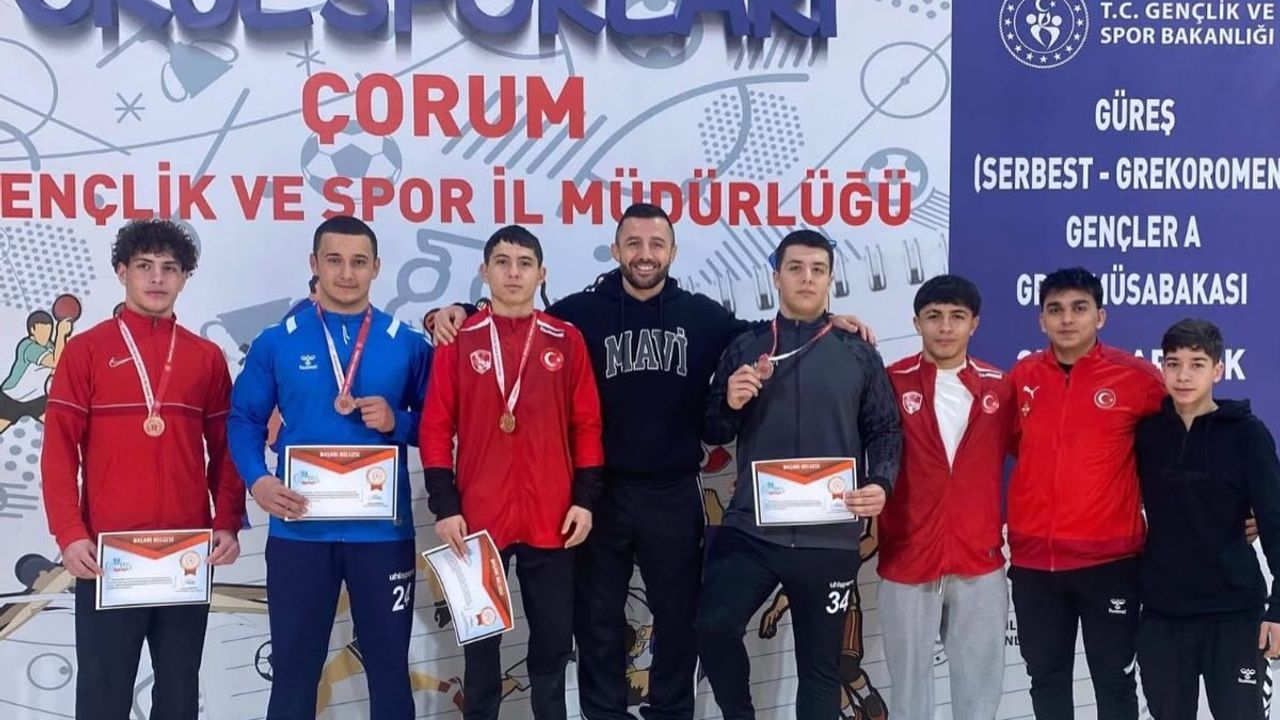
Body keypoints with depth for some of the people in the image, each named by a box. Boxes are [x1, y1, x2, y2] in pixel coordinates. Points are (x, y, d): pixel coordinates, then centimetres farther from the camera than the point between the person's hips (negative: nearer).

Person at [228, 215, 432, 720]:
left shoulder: (407, 344, 3)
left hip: (383, 530, 0)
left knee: (389, 666, 11)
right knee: (294, 670, 10)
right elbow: (244, 420, 3)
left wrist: (396, 422, -13)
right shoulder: (276, 343, 2)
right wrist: (257, 480, -14)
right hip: (299, 531, 0)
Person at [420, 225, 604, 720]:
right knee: (481, 638, 11)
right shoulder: (460, 340, 1)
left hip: (552, 520, 1)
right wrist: (445, 506, -7)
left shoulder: (566, 340, 4)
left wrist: (585, 498, -1)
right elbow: (436, 428, -1)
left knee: (553, 639, 11)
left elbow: (586, 425, 5)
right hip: (478, 519, -1)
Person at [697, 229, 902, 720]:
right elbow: (714, 432, 9)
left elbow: (885, 431, 7)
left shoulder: (858, 354, 6)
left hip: (829, 537, 0)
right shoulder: (745, 348, 8)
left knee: (820, 664, 9)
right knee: (711, 627, -17)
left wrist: (880, 484, -12)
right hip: (750, 529, 0)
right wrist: (730, 404, -13)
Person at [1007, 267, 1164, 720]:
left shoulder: (1135, 376, -7)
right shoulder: (1021, 377, 2)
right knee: (1046, 678, 14)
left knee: (1114, 680, 8)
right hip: (1033, 558, 3)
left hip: (1109, 558, -3)